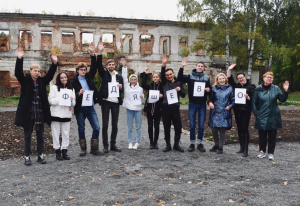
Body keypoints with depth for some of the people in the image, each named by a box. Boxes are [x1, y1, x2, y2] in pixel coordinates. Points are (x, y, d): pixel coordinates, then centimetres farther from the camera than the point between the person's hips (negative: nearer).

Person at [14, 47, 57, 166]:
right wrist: (19, 59, -25)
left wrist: (54, 63, -13)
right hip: (28, 113, -3)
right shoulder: (25, 81, 0)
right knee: (27, 135, 7)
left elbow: (50, 74, -1)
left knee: (40, 135, 10)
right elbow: (18, 73, -14)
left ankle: (40, 155, 22)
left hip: (40, 113, 3)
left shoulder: (42, 81, 8)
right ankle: (27, 157, 16)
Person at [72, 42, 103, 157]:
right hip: (80, 108, -3)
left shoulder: (89, 77, 9)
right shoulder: (74, 81, 0)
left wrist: (92, 54, -10)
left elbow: (94, 67, -1)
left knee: (96, 127, 0)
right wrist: (78, 93, -22)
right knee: (81, 129, 8)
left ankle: (94, 148, 12)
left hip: (90, 107, 3)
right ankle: (83, 149, 20)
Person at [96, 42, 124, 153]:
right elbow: (99, 65, -11)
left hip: (116, 102, 3)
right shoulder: (104, 74, 6)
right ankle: (105, 146, 7)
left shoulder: (119, 77, 15)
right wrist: (100, 52, -21)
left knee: (115, 125, 7)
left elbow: (122, 90, 19)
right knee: (105, 125, -1)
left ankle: (113, 145, 17)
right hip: (105, 101, -3)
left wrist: (121, 87, -5)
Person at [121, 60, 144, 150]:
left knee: (138, 127, 3)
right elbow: (124, 77, -2)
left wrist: (142, 98, -6)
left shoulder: (140, 88, 11)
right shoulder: (127, 86, 6)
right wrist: (124, 66, -9)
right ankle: (130, 142, 14)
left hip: (138, 109, 1)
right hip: (129, 109, -1)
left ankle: (137, 142, 13)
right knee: (130, 127, 4)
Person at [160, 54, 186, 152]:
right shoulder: (165, 82, 9)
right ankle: (168, 145, 16)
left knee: (178, 127, 1)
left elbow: (183, 95, 9)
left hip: (175, 107, 1)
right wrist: (164, 65, -27)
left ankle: (176, 145, 15)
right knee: (166, 127, 5)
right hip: (165, 107, 0)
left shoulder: (178, 83, 11)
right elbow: (162, 74, -11)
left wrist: (180, 90, -12)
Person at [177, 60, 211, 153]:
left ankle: (199, 143, 18)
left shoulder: (207, 78, 8)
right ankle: (192, 143, 15)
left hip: (202, 104, 1)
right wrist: (182, 67, -20)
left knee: (201, 125, 6)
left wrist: (208, 90, -12)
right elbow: (179, 78, -11)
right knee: (192, 125, 4)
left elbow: (210, 89, 12)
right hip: (192, 103, -1)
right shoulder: (190, 76, 2)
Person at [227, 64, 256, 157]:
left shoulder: (251, 86, 1)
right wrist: (229, 70, 4)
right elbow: (229, 79, 12)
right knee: (239, 129, 11)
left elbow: (253, 98, -3)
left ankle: (245, 150, -4)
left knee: (244, 129, -9)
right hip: (237, 110, 5)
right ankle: (241, 147, 22)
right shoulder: (236, 86, 14)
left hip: (246, 111, -5)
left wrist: (248, 97, -23)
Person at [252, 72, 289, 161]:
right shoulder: (258, 89, -1)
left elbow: (282, 99, 1)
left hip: (273, 117, 1)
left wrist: (285, 91, -13)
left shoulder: (276, 89, 1)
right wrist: (256, 113, -5)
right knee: (262, 135, 8)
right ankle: (262, 151, 23)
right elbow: (254, 102, 2)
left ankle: (271, 153, 18)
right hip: (262, 117, 0)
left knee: (272, 136, 7)